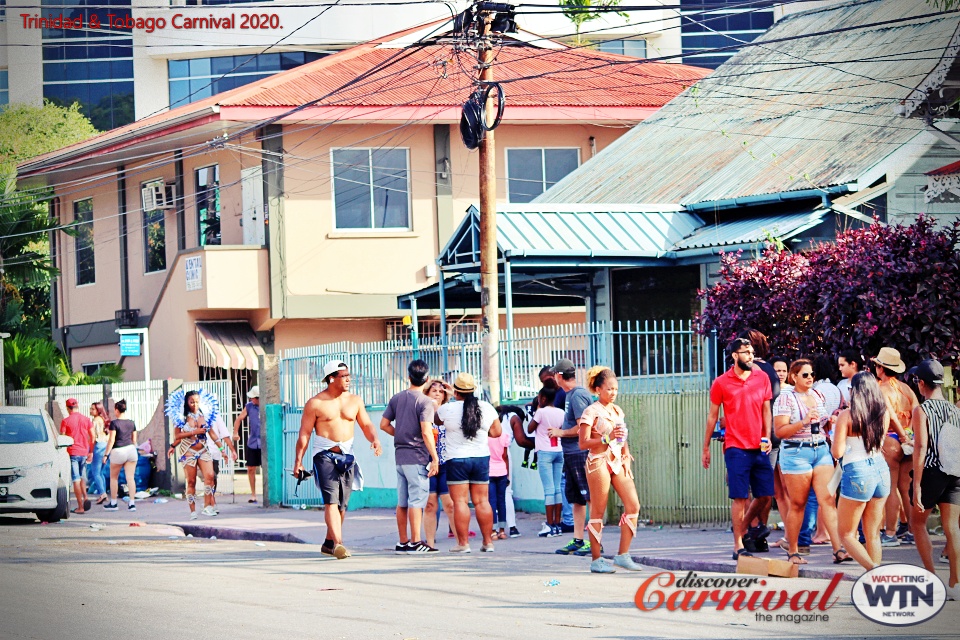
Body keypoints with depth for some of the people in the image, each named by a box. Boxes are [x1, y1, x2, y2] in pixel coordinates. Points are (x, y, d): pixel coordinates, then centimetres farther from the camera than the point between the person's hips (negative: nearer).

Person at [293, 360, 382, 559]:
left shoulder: (354, 401, 11)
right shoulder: (315, 403, -3)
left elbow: (366, 424, 11)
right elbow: (304, 433, -2)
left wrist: (375, 440, -10)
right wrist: (298, 461, -6)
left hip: (347, 455, 5)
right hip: (325, 455, -5)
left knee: (342, 503, 8)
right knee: (331, 500, -16)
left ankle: (329, 543, 22)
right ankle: (338, 543, -24)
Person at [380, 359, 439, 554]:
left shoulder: (397, 399, 9)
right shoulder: (424, 402, -12)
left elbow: (384, 424, 13)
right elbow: (426, 432, -19)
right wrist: (434, 458, -16)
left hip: (400, 456, 7)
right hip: (418, 456, -7)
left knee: (402, 501, 10)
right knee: (417, 500, -5)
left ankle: (403, 542, 14)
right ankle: (415, 542, -8)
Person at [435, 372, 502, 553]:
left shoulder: (448, 409, -9)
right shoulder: (487, 408, 0)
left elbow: (436, 420, 13)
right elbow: (497, 431, 8)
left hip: (457, 460, -3)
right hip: (481, 458, 4)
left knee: (460, 502, -1)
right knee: (482, 501, 9)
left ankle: (463, 543, -3)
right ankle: (488, 541, 10)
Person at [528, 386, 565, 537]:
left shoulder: (541, 412, -9)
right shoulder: (561, 413, 6)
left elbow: (530, 429, 0)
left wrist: (534, 414, 10)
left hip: (545, 452, -6)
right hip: (558, 451, 6)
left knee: (549, 489, -7)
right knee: (557, 488, 8)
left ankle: (551, 526, -8)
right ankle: (557, 524, 7)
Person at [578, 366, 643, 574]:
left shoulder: (617, 411, 15)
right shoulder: (591, 412, -6)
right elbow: (583, 443, -11)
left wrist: (626, 457, 8)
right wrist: (607, 438, -21)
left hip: (617, 462, 7)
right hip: (599, 461, -7)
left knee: (633, 505, -3)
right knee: (598, 512, -3)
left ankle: (623, 555, 3)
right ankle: (596, 560, 2)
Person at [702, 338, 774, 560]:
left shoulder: (762, 378, 9)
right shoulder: (721, 383, 0)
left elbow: (766, 410, 14)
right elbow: (712, 416, 8)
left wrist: (767, 437, 0)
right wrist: (706, 448, 10)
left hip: (759, 448, 4)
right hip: (736, 448, -4)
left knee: (765, 494, 4)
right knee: (740, 497, -6)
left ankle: (743, 527, 27)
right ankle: (738, 546, -1)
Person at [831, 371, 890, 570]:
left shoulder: (846, 416, -12)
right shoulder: (883, 413, 3)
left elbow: (837, 453, -13)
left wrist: (835, 431, 5)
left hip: (857, 472, -6)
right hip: (881, 469, 6)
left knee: (846, 534, 4)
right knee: (873, 535, 13)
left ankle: (874, 569, -17)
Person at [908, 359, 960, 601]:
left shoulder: (922, 411, -8)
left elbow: (921, 448, -14)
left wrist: (917, 485, -14)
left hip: (931, 471, -4)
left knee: (918, 521, 13)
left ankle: (931, 578, 6)